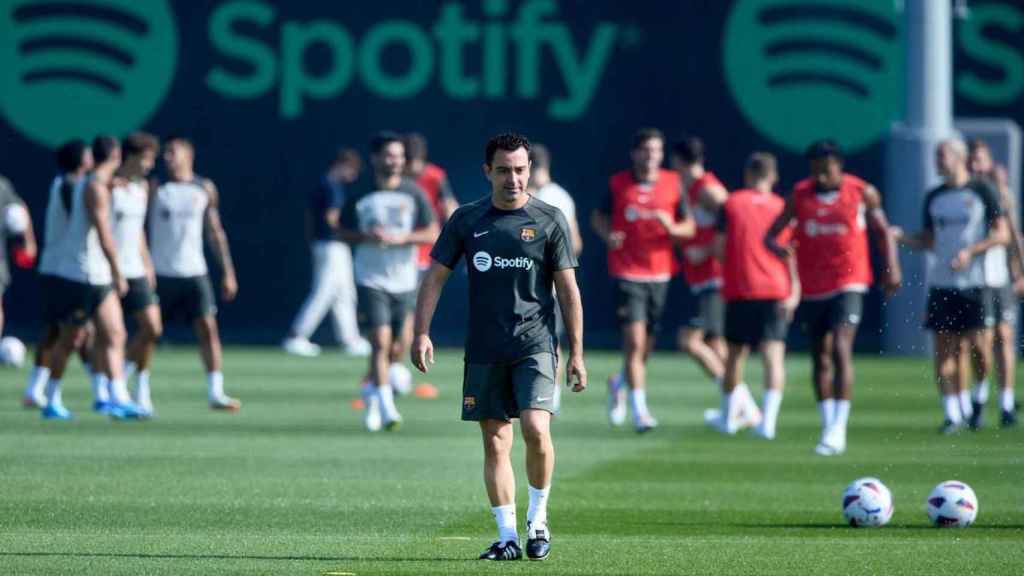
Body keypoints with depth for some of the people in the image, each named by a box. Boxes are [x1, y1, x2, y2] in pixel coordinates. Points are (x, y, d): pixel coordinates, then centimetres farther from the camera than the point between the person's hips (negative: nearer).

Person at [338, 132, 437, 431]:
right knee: (380, 342, -15)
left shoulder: (413, 193, 0)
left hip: (404, 280, 3)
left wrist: (401, 238, -16)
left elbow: (432, 234, -1)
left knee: (398, 348, 9)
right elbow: (343, 232, 5)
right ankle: (386, 407, -15)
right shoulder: (360, 195, -2)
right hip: (371, 280, -3)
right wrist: (366, 237, -15)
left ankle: (370, 390, 34)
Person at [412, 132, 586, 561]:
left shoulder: (549, 220, 0)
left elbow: (568, 289, 2)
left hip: (534, 345, -3)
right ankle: (508, 537, 8)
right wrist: (422, 333, -2)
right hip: (484, 350, 3)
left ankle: (537, 517, 1)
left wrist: (576, 354, 0)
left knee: (536, 429, -19)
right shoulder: (467, 220, 6)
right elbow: (435, 277, 9)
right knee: (495, 443, 2)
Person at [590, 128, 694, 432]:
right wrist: (608, 235, -10)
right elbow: (598, 216, 12)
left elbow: (689, 227, 4)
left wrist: (672, 228, -18)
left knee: (646, 347, 11)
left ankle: (619, 384, 41)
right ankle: (640, 410, -10)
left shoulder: (673, 183, 2)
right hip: (627, 273, -3)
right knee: (634, 340, -14)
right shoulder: (618, 184, -1)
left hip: (659, 273, 3)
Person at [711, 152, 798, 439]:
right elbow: (790, 254, -2)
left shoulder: (731, 204, 1)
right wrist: (794, 291, -2)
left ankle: (729, 417, 27)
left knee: (735, 354, 15)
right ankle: (768, 420, -18)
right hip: (775, 291, 0)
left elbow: (720, 247, -2)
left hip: (738, 290, 0)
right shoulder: (783, 208, 3)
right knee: (773, 355, -5)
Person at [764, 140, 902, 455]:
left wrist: (891, 266, 0)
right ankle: (828, 426, 25)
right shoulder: (799, 195, 2)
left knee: (840, 349, -19)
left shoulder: (863, 193, -2)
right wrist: (778, 248, -20)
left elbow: (883, 231, 11)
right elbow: (771, 235, 3)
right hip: (813, 287, 4)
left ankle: (838, 430, -21)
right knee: (820, 357, 12)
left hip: (848, 284, -4)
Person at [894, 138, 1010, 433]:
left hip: (976, 283, -4)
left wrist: (970, 251, -16)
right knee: (944, 350, -2)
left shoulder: (982, 192, -1)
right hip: (941, 284, 4)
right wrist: (901, 237, -1)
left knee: (979, 346, -8)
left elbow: (1002, 234, -3)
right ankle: (952, 413, 1)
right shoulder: (934, 197, 13)